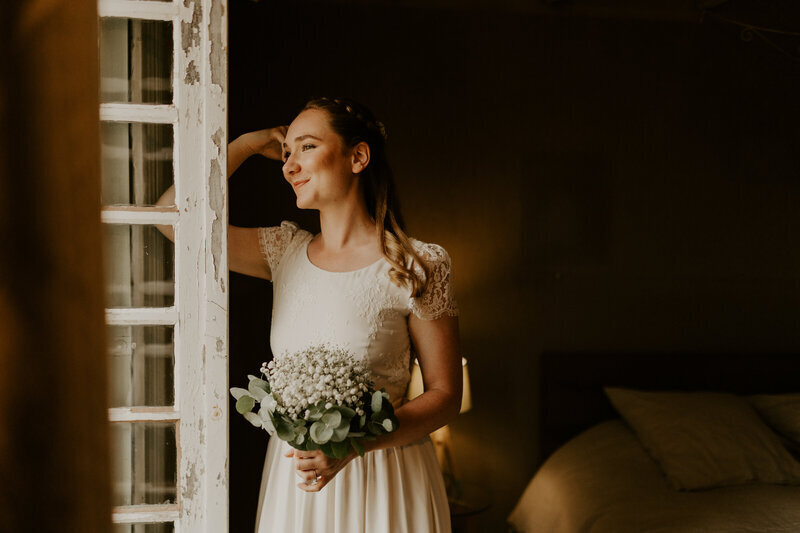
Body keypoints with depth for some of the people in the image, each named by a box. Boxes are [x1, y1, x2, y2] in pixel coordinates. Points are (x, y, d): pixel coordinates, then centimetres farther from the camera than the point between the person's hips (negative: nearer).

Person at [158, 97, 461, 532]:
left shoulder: (418, 266, -11)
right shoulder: (285, 251, 2)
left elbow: (445, 396, -9)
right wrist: (251, 142, 1)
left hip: (383, 483, -4)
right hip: (294, 474, 4)